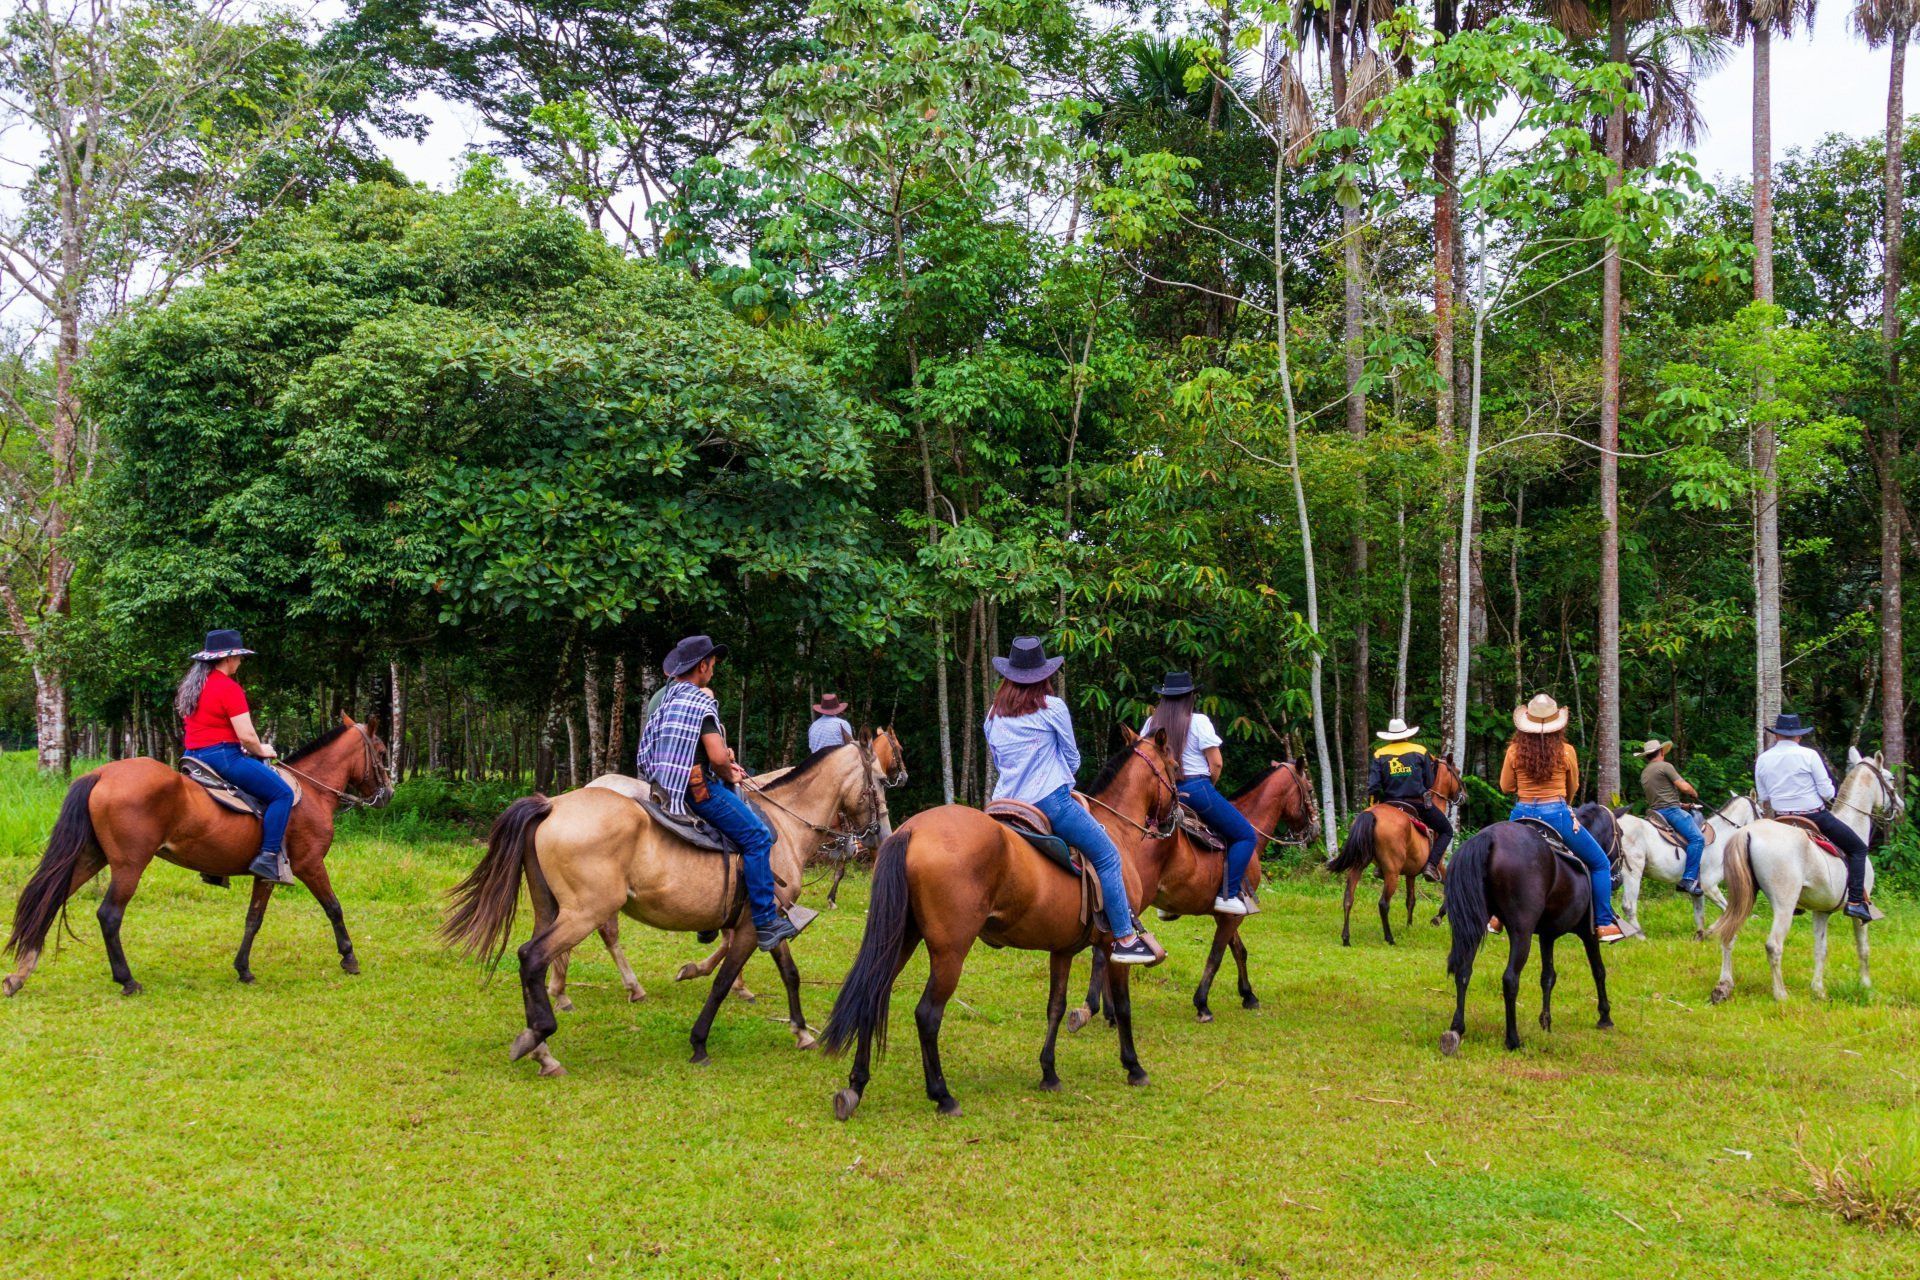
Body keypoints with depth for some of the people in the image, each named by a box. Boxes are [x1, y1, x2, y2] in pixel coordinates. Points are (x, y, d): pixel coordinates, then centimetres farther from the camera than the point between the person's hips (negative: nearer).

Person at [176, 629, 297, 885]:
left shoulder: (191, 685, 15)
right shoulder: (229, 688, -14)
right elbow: (246, 735, -18)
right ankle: (268, 857, -17)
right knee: (283, 794, -8)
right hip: (223, 756, -10)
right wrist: (261, 751, 2)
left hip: (194, 756, 10)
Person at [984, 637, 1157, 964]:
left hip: (1006, 802, 7)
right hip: (1050, 800, -7)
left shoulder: (993, 715, 11)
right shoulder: (1052, 707, -4)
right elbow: (1072, 758, 6)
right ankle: (1125, 939, -3)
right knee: (1107, 856, 0)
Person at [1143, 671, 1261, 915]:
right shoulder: (1198, 721, -8)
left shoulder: (1151, 723, 8)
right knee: (1246, 836, 1)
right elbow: (1216, 763, -9)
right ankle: (1228, 895, -10)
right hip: (1196, 789, -7)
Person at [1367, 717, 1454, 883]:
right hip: (1419, 803, -2)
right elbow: (1429, 783, 3)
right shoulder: (1420, 751, 1)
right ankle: (1431, 864, -8)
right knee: (1447, 831, 14)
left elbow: (1373, 786, -6)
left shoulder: (1380, 754, 3)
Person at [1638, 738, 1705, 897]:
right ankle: (1689, 879, -26)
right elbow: (1684, 787, -10)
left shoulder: (1644, 773, 21)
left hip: (1656, 811, 9)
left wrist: (1681, 804, 28)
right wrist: (1695, 794, 11)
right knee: (1697, 837, -16)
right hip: (1671, 809, -9)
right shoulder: (1665, 766, -5)